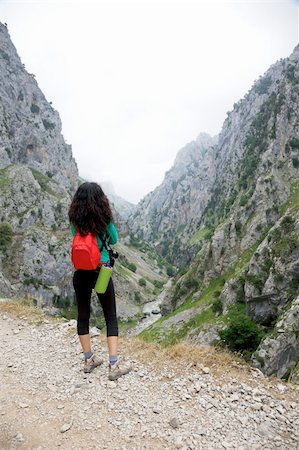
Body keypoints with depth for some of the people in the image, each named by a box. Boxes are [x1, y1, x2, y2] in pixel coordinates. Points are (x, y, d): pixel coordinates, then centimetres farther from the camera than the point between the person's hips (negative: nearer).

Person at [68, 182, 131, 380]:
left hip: (81, 273, 3)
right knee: (111, 317, 7)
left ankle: (89, 360, 27)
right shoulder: (105, 219, -9)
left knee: (83, 314, 14)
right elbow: (114, 240, 6)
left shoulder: (74, 220, -2)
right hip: (101, 272, -3)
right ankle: (114, 365, 8)